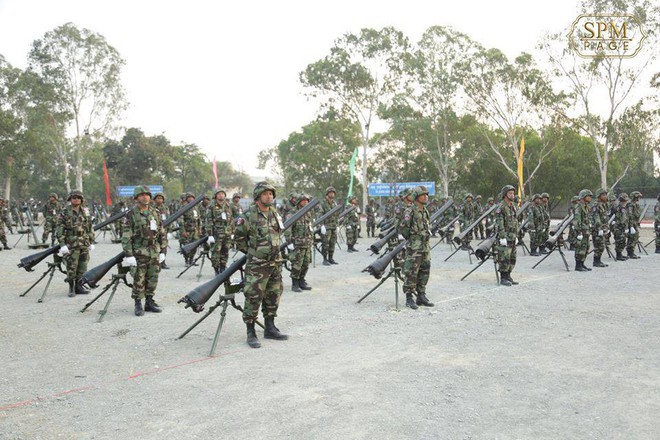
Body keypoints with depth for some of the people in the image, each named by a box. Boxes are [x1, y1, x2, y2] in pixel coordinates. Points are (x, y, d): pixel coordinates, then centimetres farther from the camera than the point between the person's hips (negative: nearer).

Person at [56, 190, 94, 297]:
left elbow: (90, 228, 16)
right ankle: (71, 288, 11)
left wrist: (91, 242, 13)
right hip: (71, 245, -4)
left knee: (82, 268, 8)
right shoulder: (64, 212, -3)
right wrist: (62, 244, -13)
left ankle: (78, 287, 19)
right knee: (71, 268, -2)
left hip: (84, 244, 4)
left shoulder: (86, 211, 10)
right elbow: (60, 229, -6)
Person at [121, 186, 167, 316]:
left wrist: (163, 251, 6)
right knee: (139, 281, 1)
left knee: (152, 279, 9)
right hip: (139, 253, -4)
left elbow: (162, 234, 11)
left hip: (154, 253, 4)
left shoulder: (156, 213, 8)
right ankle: (138, 305, 12)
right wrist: (129, 255, -13)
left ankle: (149, 302, 22)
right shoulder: (131, 215, -5)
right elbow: (126, 237, -8)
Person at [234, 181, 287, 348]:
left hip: (276, 262, 7)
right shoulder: (249, 216, -13)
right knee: (253, 298, -4)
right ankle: (251, 333, 5)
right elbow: (239, 236, -2)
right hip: (257, 264, -7)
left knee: (273, 296, 13)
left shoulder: (274, 212, 8)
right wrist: (250, 251, 3)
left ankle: (270, 328, 26)